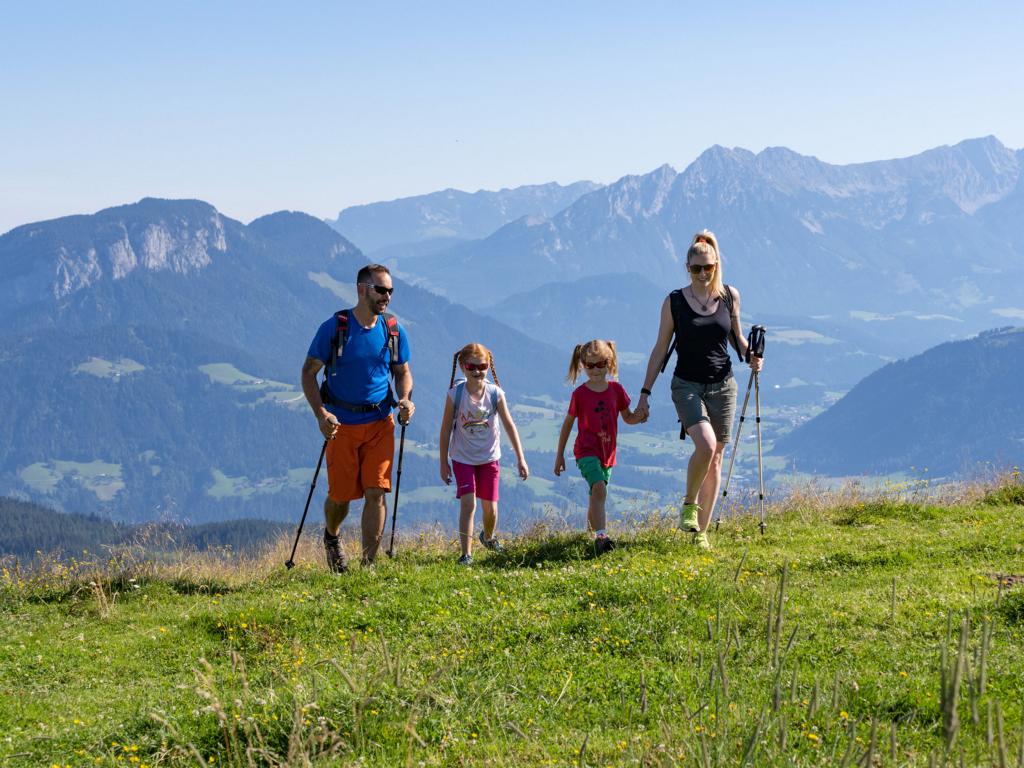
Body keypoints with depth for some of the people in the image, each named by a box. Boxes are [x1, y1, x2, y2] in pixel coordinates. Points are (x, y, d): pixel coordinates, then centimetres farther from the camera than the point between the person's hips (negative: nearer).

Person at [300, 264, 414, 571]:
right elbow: (309, 372, -4)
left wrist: (405, 398, -7)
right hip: (342, 424, -2)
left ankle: (369, 563, -2)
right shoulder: (334, 327, -8)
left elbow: (403, 372, 16)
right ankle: (331, 537, 39)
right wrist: (321, 413, -18)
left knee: (376, 493, -9)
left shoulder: (393, 331, 2)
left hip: (380, 423, 2)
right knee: (341, 495, 6)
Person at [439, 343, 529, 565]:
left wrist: (520, 458, -5)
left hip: (489, 457, 2)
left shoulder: (495, 393, -11)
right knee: (468, 503, -16)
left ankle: (489, 537, 41)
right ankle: (466, 553, -11)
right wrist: (443, 462, -3)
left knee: (490, 507, 8)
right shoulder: (455, 394, -15)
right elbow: (446, 429, -6)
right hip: (463, 459, -2)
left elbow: (509, 426, -5)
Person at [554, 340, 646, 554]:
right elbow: (568, 424, 6)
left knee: (596, 496, 15)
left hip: (607, 452, 5)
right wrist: (559, 455, 8)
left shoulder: (616, 390, 5)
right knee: (599, 488, -25)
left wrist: (640, 417, -9)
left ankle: (593, 534, 29)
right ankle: (601, 537, -34)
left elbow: (628, 417, 15)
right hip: (586, 450, -5)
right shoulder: (580, 394, -3)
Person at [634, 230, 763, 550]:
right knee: (706, 444, -24)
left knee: (715, 459, 3)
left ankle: (701, 532, 11)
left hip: (722, 385, 3)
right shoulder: (674, 302, -2)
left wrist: (750, 355, -5)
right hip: (687, 385, -3)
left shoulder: (730, 296, 4)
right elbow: (661, 349, 3)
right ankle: (689, 504, 0)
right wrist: (645, 392, 1)